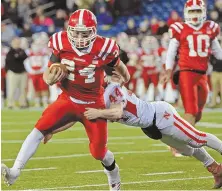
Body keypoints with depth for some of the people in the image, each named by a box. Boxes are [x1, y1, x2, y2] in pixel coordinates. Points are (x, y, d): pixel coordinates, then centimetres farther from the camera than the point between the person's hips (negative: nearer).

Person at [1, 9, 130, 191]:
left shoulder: (103, 48, -19)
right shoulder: (62, 45, -14)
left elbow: (119, 66, 3)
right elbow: (47, 74, -5)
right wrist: (50, 77, -28)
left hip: (93, 105, -1)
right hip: (68, 100, 1)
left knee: (99, 152, 2)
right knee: (40, 129, -20)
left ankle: (113, 172, 39)